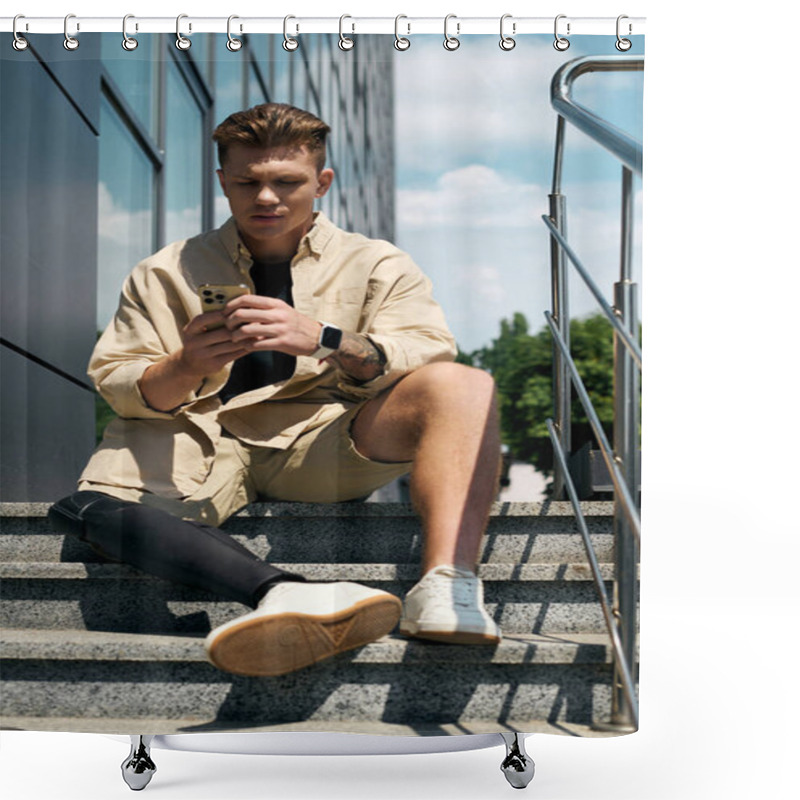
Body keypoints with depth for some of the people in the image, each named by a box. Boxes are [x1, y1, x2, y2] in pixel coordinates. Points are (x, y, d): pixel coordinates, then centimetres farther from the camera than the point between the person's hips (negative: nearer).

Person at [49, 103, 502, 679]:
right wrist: (185, 368, -15)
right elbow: (115, 384, 8)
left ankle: (446, 589, -46)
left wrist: (325, 339, -21)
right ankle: (286, 593, -56)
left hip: (325, 439, 0)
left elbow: (432, 359, -2)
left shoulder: (376, 264, 15)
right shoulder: (165, 274, 18)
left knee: (464, 385, -26)